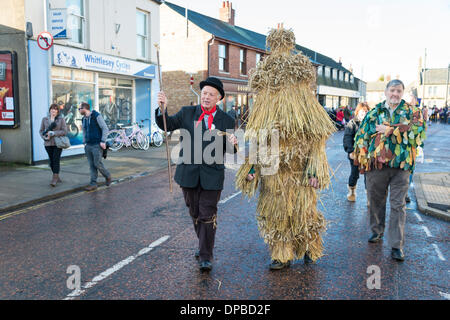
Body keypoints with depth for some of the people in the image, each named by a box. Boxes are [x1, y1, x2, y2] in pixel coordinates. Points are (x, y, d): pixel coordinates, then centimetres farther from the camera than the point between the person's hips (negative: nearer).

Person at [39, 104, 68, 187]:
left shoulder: (61, 119, -2)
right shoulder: (44, 119, 6)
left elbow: (65, 131, -8)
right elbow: (41, 131, 10)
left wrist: (53, 133, -17)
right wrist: (45, 137, -10)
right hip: (48, 143, 3)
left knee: (56, 160, -10)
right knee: (51, 160, 7)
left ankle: (54, 179, -9)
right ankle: (57, 177, 23)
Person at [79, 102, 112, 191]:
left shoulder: (96, 116, -8)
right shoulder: (84, 119, 14)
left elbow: (105, 129, -10)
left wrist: (103, 141, -16)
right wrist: (84, 143, 16)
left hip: (97, 145, -6)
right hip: (88, 145, 7)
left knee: (97, 164, -9)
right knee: (92, 165, 3)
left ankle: (108, 177, 13)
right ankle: (93, 184, 5)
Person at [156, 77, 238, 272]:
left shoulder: (226, 121, 2)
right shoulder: (187, 113, 5)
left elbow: (229, 151, 3)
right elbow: (166, 125, 4)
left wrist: (232, 144, -21)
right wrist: (162, 109, -15)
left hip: (212, 175, -2)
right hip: (189, 173, 3)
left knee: (207, 216, -3)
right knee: (195, 213, 16)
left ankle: (205, 257, 7)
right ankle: (204, 244, 37)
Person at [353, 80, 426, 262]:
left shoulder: (411, 112, 7)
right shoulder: (374, 113, 10)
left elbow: (418, 130, -10)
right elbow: (362, 136, 12)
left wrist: (390, 130, -12)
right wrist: (362, 159, 6)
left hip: (401, 165, -1)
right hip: (377, 164, 2)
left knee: (398, 204, -2)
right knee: (376, 200, 11)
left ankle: (397, 245, 3)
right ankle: (377, 232, 32)